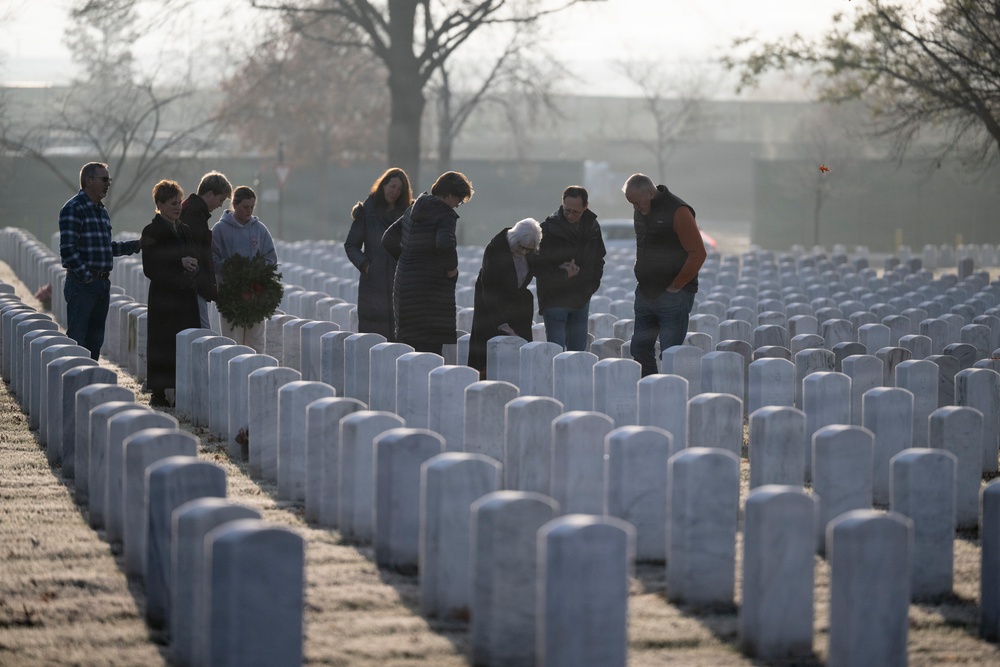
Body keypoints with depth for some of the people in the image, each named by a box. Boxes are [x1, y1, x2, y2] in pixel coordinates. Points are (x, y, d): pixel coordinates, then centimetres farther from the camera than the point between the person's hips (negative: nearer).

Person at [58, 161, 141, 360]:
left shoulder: (102, 211, 17)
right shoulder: (73, 209, -11)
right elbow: (67, 249, -17)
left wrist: (135, 246, 16)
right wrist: (85, 276, -19)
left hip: (103, 283, 9)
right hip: (82, 284, -9)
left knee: (95, 340, 12)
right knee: (77, 338, -8)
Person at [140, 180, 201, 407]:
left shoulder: (184, 230, 15)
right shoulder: (152, 231, -6)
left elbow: (194, 259, 19)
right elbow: (150, 269, -12)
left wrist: (193, 266, -4)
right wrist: (180, 263, -18)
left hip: (186, 297, 6)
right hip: (163, 298, -6)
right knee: (163, 345, -4)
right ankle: (159, 394, 2)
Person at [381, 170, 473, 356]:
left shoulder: (413, 209, 12)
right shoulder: (446, 214, -12)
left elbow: (388, 239, 17)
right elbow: (445, 243, -31)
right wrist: (452, 267, -14)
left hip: (404, 283, 8)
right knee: (431, 347, -3)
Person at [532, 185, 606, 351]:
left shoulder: (592, 226, 3)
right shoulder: (549, 228, -13)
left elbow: (598, 258, 19)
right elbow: (535, 263, -11)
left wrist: (593, 282, 7)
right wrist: (562, 274, -19)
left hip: (581, 299, 5)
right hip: (555, 299, -5)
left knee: (578, 349, 10)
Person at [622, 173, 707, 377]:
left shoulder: (677, 211, -14)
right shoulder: (640, 211, 10)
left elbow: (698, 253, -16)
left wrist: (676, 286, -13)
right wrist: (641, 279, 12)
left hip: (672, 296, -8)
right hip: (645, 293, 8)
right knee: (639, 348, 8)